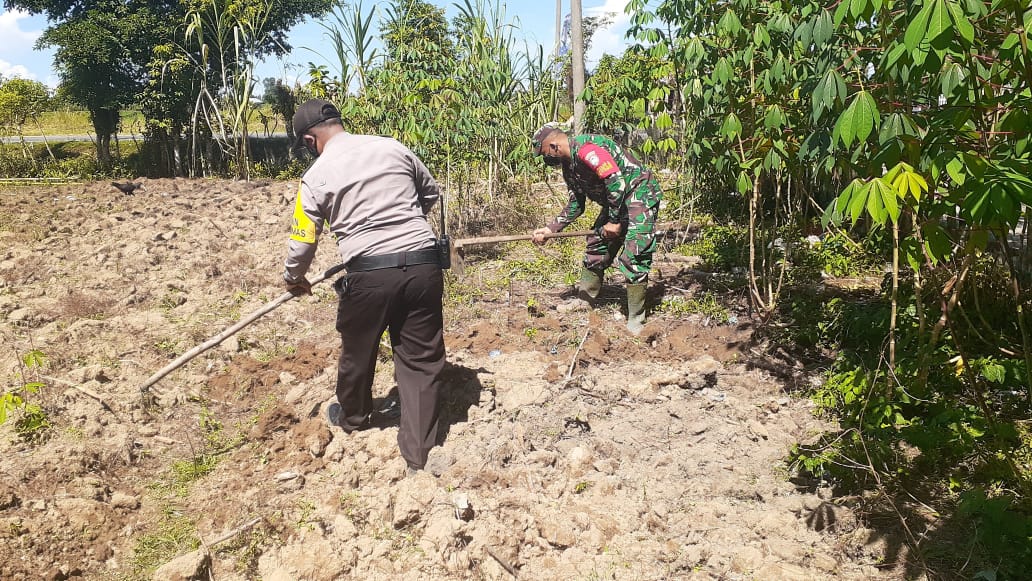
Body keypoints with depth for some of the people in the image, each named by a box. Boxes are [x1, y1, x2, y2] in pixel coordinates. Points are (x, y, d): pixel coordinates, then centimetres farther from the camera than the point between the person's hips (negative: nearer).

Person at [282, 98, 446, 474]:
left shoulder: (316, 176, 0)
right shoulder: (393, 147, 8)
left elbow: (302, 241, 6)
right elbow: (431, 193, 21)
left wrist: (294, 278, 26)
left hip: (370, 274, -2)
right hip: (423, 264, 3)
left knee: (358, 352, 23)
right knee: (422, 358, 10)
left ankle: (353, 417, 48)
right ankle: (418, 453, 15)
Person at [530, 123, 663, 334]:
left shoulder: (586, 149, -23)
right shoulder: (568, 165, 9)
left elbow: (617, 182, -29)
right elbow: (576, 205, 16)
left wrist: (614, 221, -21)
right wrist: (550, 229, 10)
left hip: (640, 195, -10)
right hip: (615, 203, 10)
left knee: (634, 257, -14)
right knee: (596, 248, 12)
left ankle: (636, 321, -7)